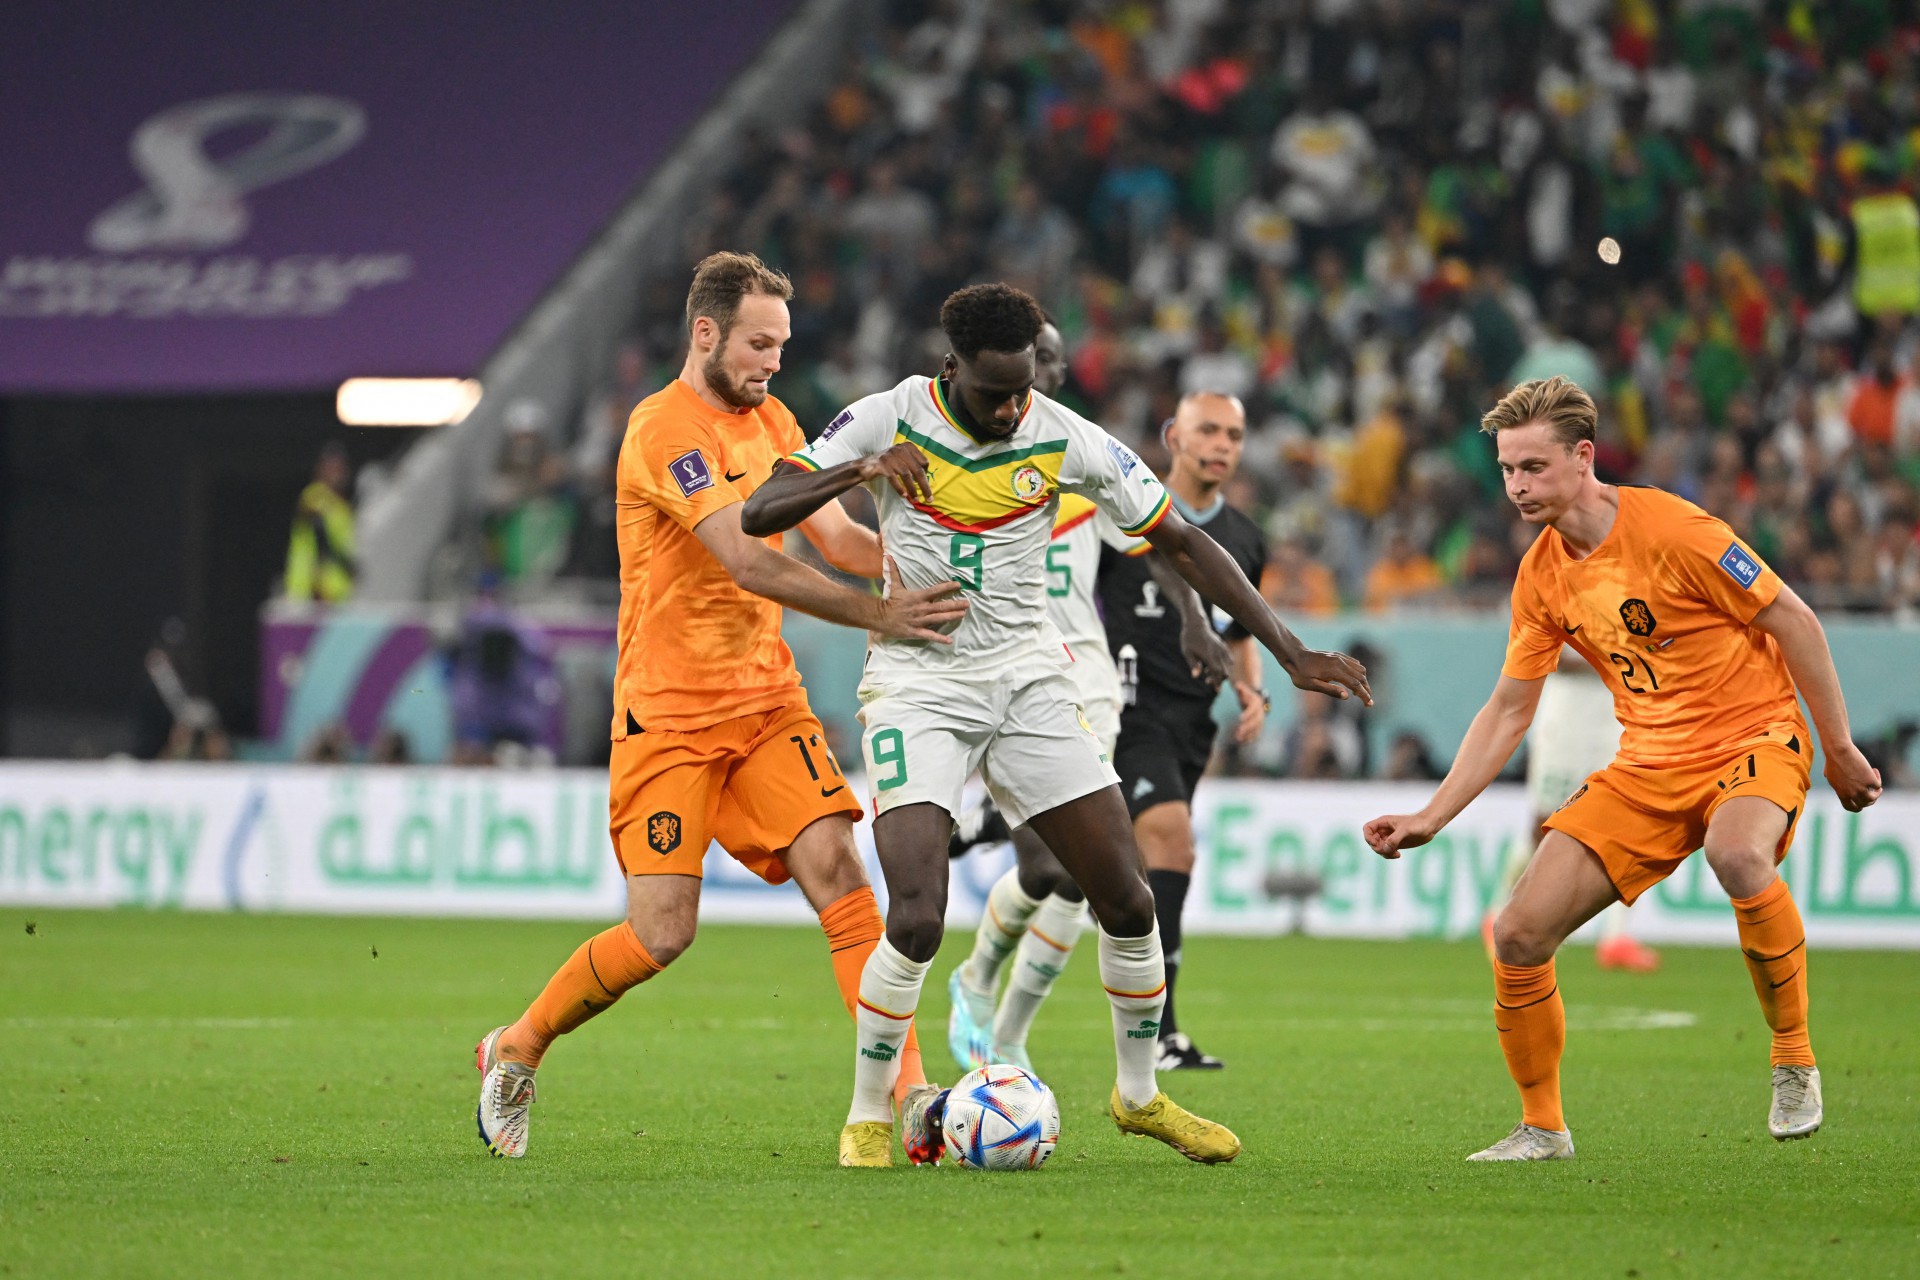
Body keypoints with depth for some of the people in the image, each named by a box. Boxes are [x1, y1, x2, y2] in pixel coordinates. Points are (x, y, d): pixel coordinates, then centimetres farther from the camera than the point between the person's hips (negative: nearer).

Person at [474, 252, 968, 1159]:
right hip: (668, 715, -6)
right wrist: (876, 614, -32)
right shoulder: (664, 430, -16)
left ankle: (906, 1093, -16)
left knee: (837, 872, -12)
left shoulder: (769, 420, 11)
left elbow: (837, 537, 8)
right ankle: (516, 1051, 16)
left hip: (767, 700, 7)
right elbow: (748, 563, -26)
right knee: (662, 932, -9)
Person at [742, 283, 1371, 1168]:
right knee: (916, 920, -20)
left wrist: (1289, 653, -2)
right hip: (917, 687, -3)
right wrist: (859, 471, -28)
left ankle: (1138, 1095, 23)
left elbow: (1181, 543, 2)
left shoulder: (1064, 440, -7)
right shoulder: (890, 419, -10)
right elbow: (758, 515, -11)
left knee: (1128, 902, -1)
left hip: (1028, 680, 3)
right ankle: (868, 1118, 1)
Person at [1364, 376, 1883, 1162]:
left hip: (1752, 735, -6)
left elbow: (1792, 620, -11)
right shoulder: (1541, 577, 2)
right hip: (1647, 765, 6)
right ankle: (1542, 1128, 13)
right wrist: (1430, 818, 3)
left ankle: (1794, 1064, -22)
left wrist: (1839, 750, -8)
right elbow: (1508, 711, 11)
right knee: (1518, 934, -7)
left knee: (1737, 853, -41)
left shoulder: (1670, 530, -17)